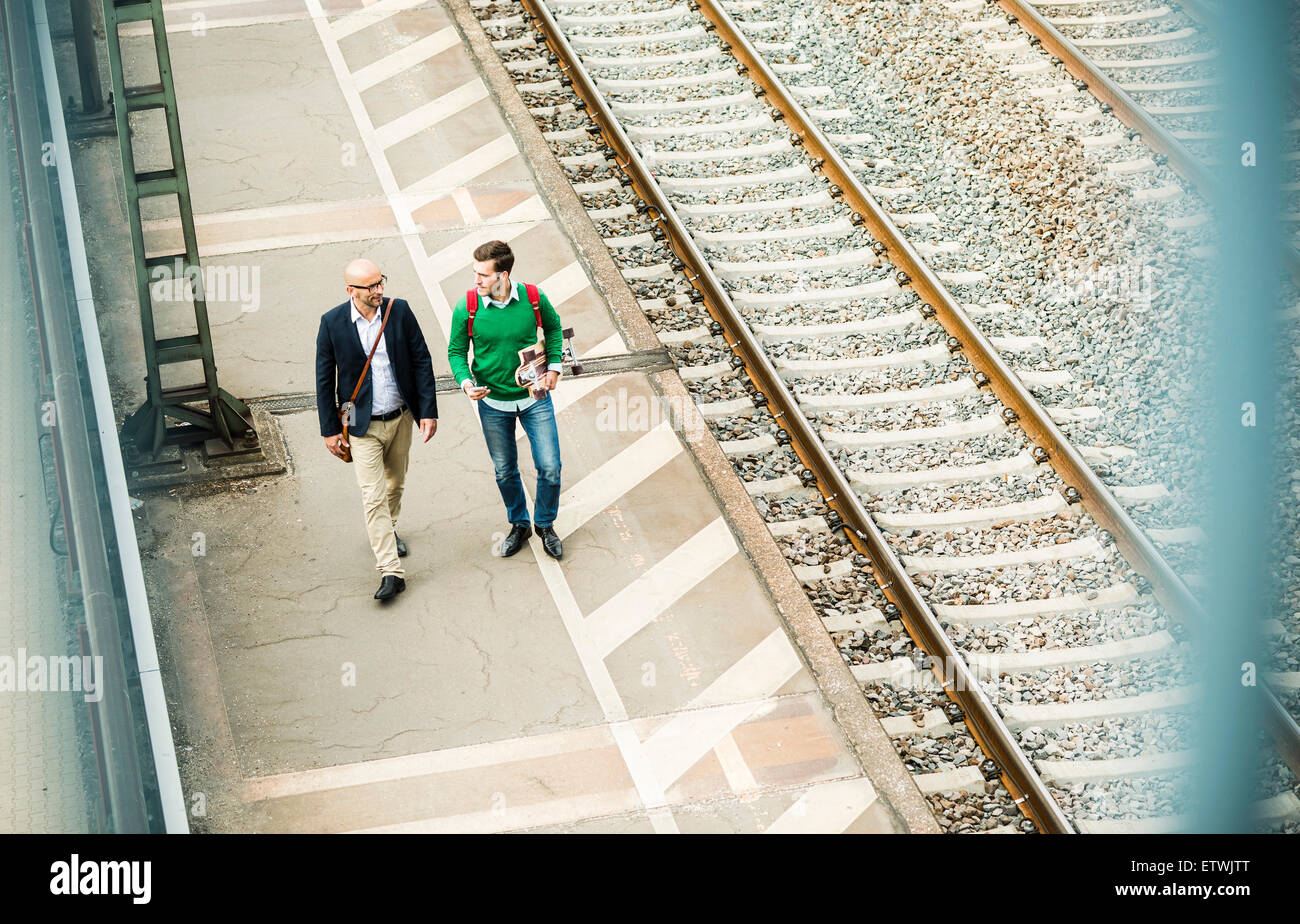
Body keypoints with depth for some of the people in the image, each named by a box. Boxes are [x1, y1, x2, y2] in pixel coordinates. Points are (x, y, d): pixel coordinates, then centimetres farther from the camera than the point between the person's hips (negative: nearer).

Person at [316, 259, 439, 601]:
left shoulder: (400, 310, -8)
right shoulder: (332, 323, -13)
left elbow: (421, 361, -1)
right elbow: (324, 380, -4)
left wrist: (428, 410, -4)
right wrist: (330, 430, -3)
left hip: (401, 418, 3)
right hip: (362, 426, -3)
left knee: (395, 485, 21)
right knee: (373, 497, -7)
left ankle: (388, 530, 49)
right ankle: (390, 571, -6)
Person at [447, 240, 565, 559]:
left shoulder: (534, 298, -15)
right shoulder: (467, 308, -16)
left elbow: (553, 328, 7)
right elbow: (456, 351, -2)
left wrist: (554, 367, -3)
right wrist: (465, 381, -20)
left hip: (534, 397, 0)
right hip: (493, 402, 0)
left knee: (550, 467, 1)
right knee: (505, 472, 14)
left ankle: (545, 524, 27)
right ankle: (518, 524, 39)